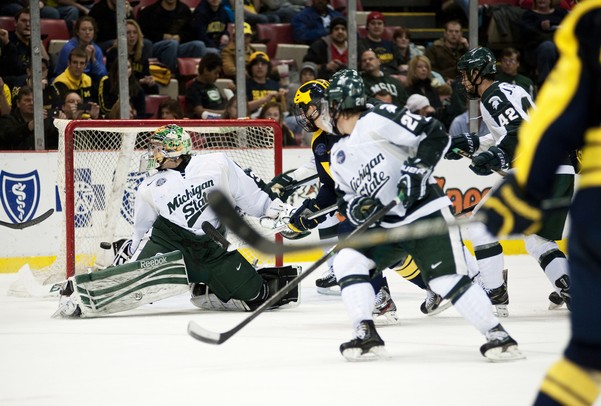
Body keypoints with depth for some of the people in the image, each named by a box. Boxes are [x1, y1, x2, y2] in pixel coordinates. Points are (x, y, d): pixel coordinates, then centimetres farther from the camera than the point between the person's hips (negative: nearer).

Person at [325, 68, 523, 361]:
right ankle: (366, 336, -7)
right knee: (347, 261, -9)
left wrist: (417, 169, -26)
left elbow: (435, 135, -17)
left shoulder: (379, 120, -13)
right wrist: (352, 206, -6)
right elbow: (345, 196, 17)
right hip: (385, 225, 8)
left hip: (426, 213, -8)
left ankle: (497, 335, -9)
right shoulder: (338, 155, 12)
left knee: (446, 280, -18)